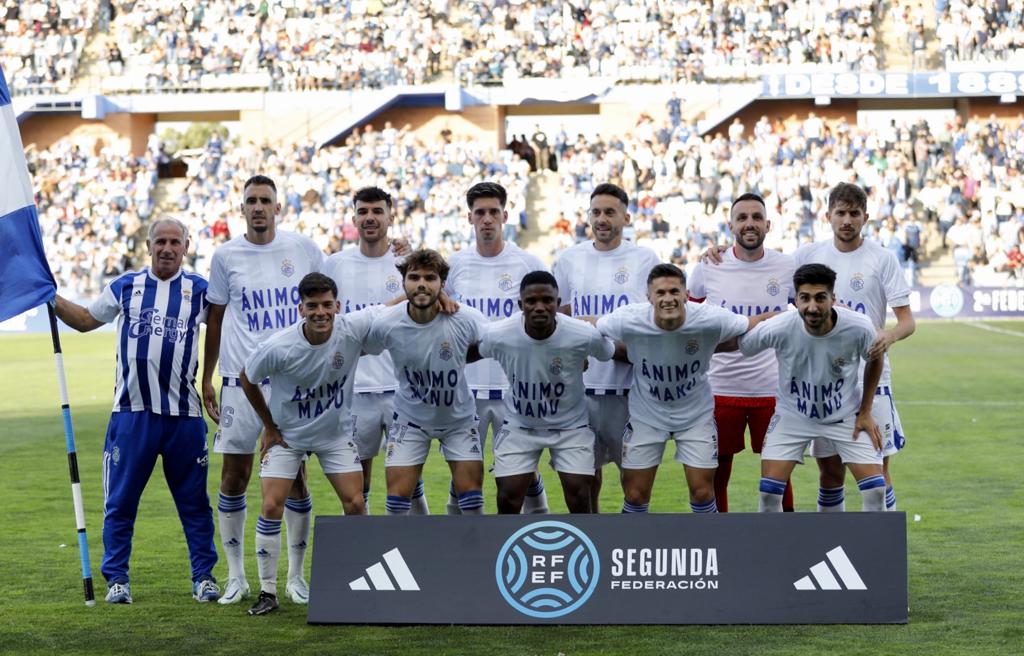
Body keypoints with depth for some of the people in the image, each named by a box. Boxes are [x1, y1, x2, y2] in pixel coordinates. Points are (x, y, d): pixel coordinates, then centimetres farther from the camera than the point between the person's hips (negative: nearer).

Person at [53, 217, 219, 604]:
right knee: (120, 500, 2)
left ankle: (204, 576, 14)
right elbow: (86, 320, 22)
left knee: (194, 500, 5)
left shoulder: (199, 290, 6)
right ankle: (116, 579, 12)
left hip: (184, 413, 0)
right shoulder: (124, 287, 10)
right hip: (132, 410, 1)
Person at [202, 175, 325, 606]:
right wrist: (206, 379, 9)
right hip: (241, 380, 0)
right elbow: (216, 319, 11)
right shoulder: (226, 256, 3)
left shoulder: (304, 249, 2)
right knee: (234, 476, 2)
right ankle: (236, 575, 13)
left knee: (294, 476, 2)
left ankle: (295, 575, 13)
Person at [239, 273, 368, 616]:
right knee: (271, 507, -11)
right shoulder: (279, 347, -26)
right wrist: (269, 426, -2)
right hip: (287, 434, -2)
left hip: (336, 433, 2)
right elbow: (247, 379, -7)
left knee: (355, 504, -4)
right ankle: (268, 591, 1)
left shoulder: (353, 328, -22)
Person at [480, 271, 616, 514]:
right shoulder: (497, 335, -23)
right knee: (508, 500, -3)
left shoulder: (585, 335, -26)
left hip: (570, 426, -1)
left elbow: (610, 354, -3)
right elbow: (474, 353, 2)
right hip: (519, 425, 1)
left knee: (579, 498, -7)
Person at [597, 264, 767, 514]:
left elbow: (752, 325, -8)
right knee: (635, 496, 4)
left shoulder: (711, 319, -25)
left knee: (702, 493, 2)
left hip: (696, 415, 0)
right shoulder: (627, 320, -25)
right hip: (646, 415, 0)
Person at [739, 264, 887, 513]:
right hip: (792, 415, 0)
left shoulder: (859, 328, -24)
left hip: (846, 415, 1)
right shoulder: (777, 329, -28)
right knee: (769, 491, -9)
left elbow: (875, 360, -2)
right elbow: (738, 345, -8)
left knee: (875, 490, -8)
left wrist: (865, 412, 0)